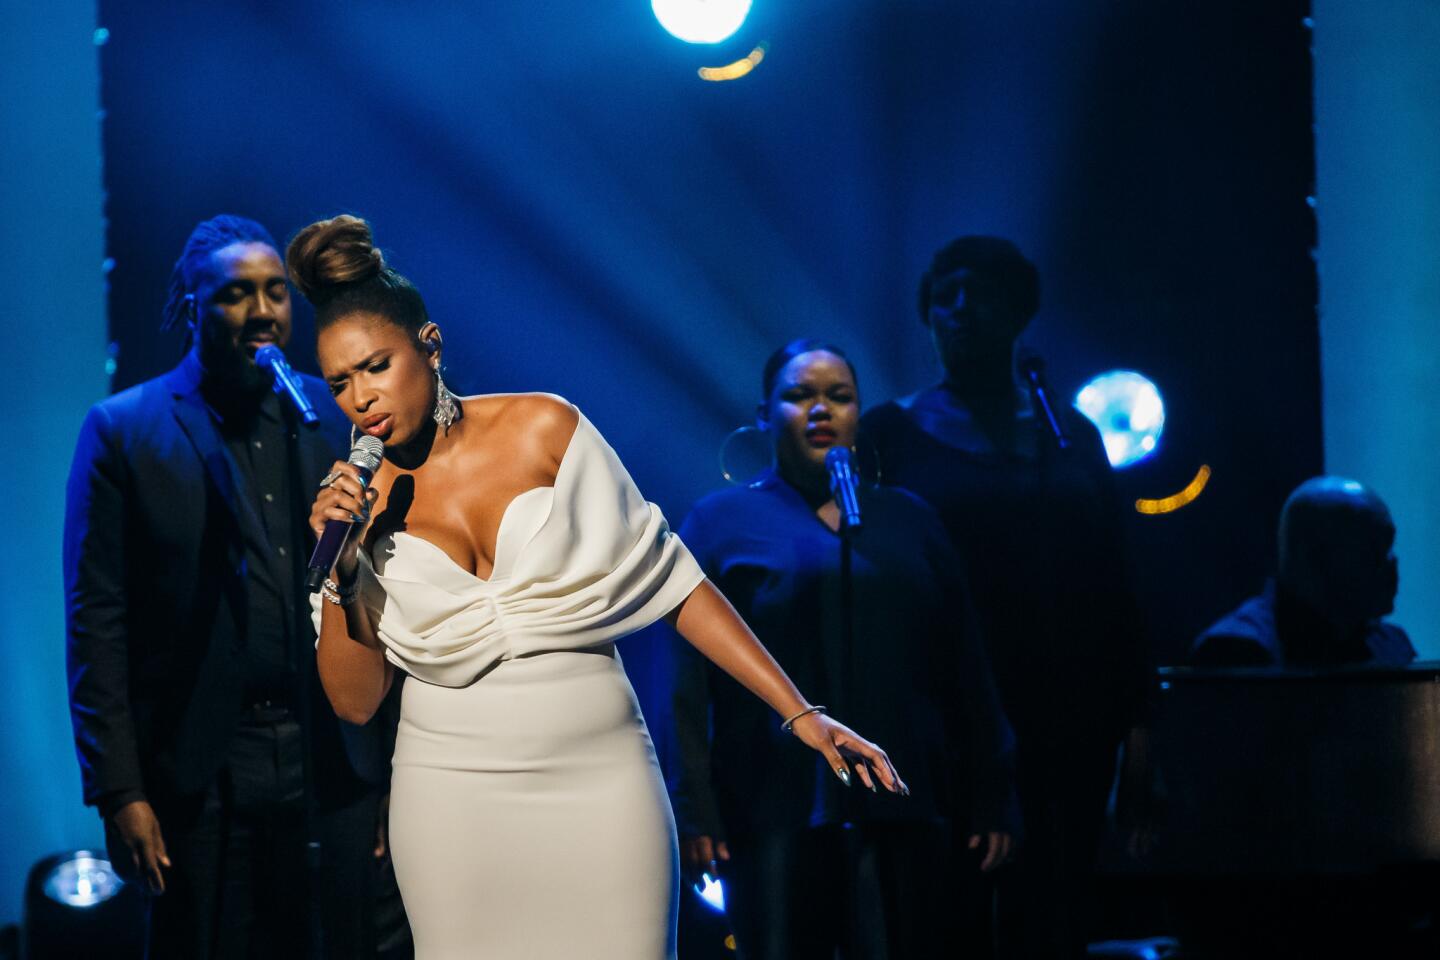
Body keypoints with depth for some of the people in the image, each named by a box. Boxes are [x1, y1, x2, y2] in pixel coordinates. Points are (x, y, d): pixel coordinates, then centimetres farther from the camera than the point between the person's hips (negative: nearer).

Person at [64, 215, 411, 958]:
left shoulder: (336, 419, 10)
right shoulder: (123, 431, 1)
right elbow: (96, 623, -3)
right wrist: (119, 793, -9)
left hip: (339, 771, 3)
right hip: (203, 778, -3)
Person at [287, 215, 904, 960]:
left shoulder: (542, 429, -2)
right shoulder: (353, 498, 3)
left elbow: (672, 581, 0)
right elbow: (354, 699, 3)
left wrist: (797, 711, -4)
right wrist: (342, 569, -12)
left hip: (597, 773, -1)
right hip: (453, 785, 1)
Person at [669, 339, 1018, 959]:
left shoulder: (907, 519, 16)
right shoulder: (724, 522, 8)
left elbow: (962, 667, 14)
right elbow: (690, 680, 1)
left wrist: (990, 799, 7)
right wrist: (696, 809, -8)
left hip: (898, 811, 2)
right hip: (776, 810, -2)